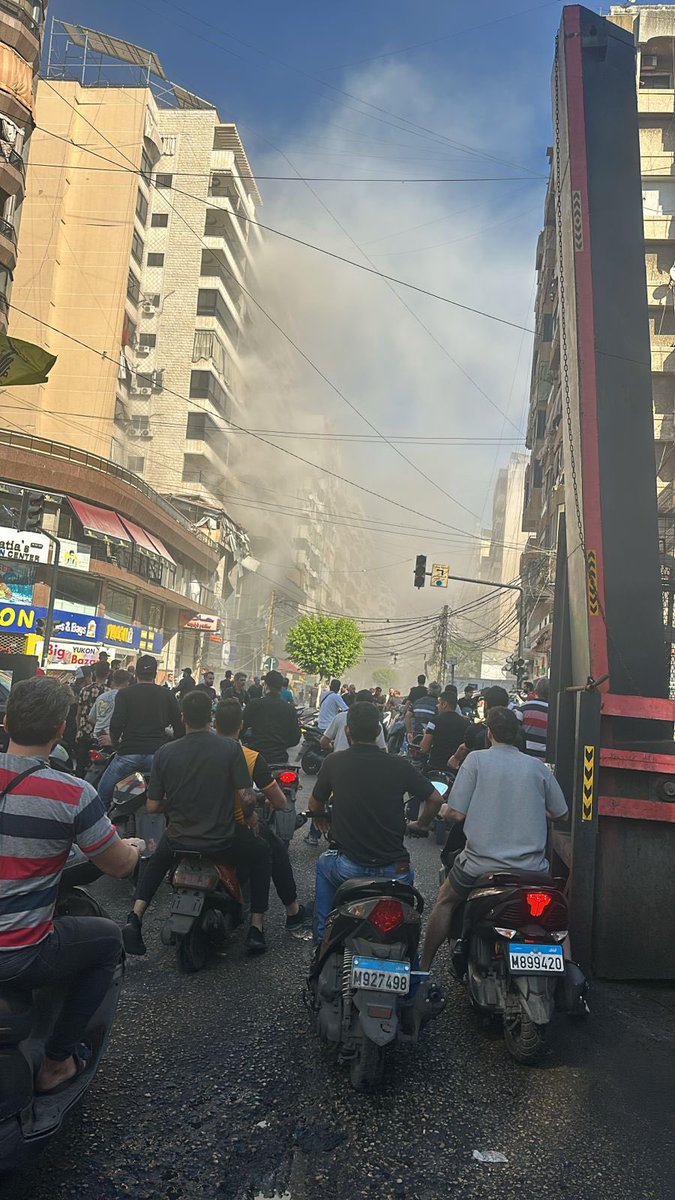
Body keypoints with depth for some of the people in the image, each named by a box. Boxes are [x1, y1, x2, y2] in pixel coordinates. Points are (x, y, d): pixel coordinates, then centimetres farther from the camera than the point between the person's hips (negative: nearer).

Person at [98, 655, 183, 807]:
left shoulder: (124, 694, 5)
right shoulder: (168, 695, 9)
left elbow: (116, 724, -6)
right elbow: (179, 726, 6)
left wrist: (116, 744, 12)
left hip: (128, 753, -1)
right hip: (157, 755, 1)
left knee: (103, 794, 16)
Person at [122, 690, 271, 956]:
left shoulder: (165, 752, -5)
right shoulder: (230, 748, -12)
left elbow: (152, 806, -1)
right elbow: (246, 798, -13)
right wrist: (251, 816, 10)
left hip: (178, 841, 3)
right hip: (222, 842, -2)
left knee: (157, 861, 37)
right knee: (260, 853, 27)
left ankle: (135, 917, 18)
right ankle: (256, 930, 19)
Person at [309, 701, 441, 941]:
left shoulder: (333, 762, -7)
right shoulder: (399, 766, -9)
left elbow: (315, 806, 6)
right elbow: (435, 799, 0)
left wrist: (322, 819, 29)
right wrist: (422, 825, 20)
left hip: (349, 869, 0)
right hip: (393, 871, 1)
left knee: (324, 864, 33)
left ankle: (323, 937, 32)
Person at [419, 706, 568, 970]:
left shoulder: (476, 760, -5)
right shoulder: (538, 767, 3)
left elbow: (457, 813, -8)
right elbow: (561, 815, 12)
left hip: (481, 864, -2)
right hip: (530, 867, 2)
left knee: (445, 901, 24)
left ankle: (424, 966, 25)